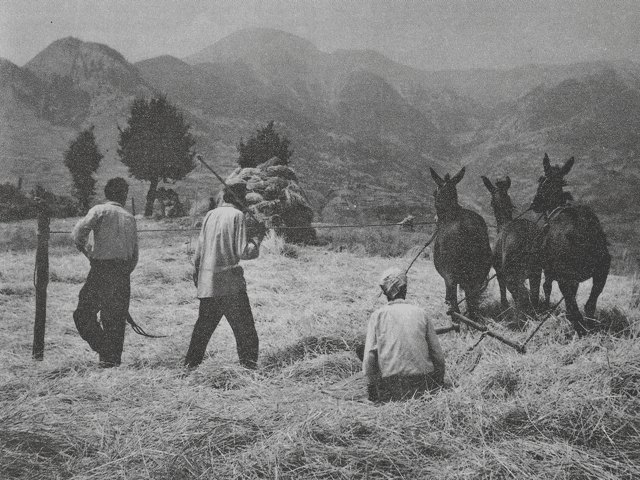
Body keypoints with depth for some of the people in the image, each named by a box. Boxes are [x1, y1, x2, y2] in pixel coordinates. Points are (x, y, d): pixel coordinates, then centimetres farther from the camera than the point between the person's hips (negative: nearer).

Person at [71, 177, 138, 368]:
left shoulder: (100, 210, -1)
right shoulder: (130, 218, 13)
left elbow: (78, 232, -15)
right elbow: (135, 254, 15)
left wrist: (86, 251, 2)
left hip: (101, 269, -5)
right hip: (123, 273, 5)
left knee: (84, 313, 1)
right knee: (116, 317, 12)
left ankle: (104, 350, -9)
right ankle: (114, 357, 14)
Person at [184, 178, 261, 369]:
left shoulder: (210, 215, 9)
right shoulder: (237, 216, -9)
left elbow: (199, 248, 13)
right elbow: (242, 252, -13)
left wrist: (196, 270, 25)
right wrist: (256, 241, 5)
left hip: (207, 282, 6)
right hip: (230, 282, -6)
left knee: (203, 326, 16)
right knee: (244, 327, 1)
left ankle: (190, 364, 20)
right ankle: (248, 363, -1)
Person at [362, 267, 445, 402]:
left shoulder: (378, 315, 2)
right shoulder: (420, 313, 6)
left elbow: (369, 355, -3)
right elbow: (438, 354, 7)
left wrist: (371, 386, 6)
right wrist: (438, 385, 19)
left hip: (391, 385, -2)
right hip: (424, 383, 3)